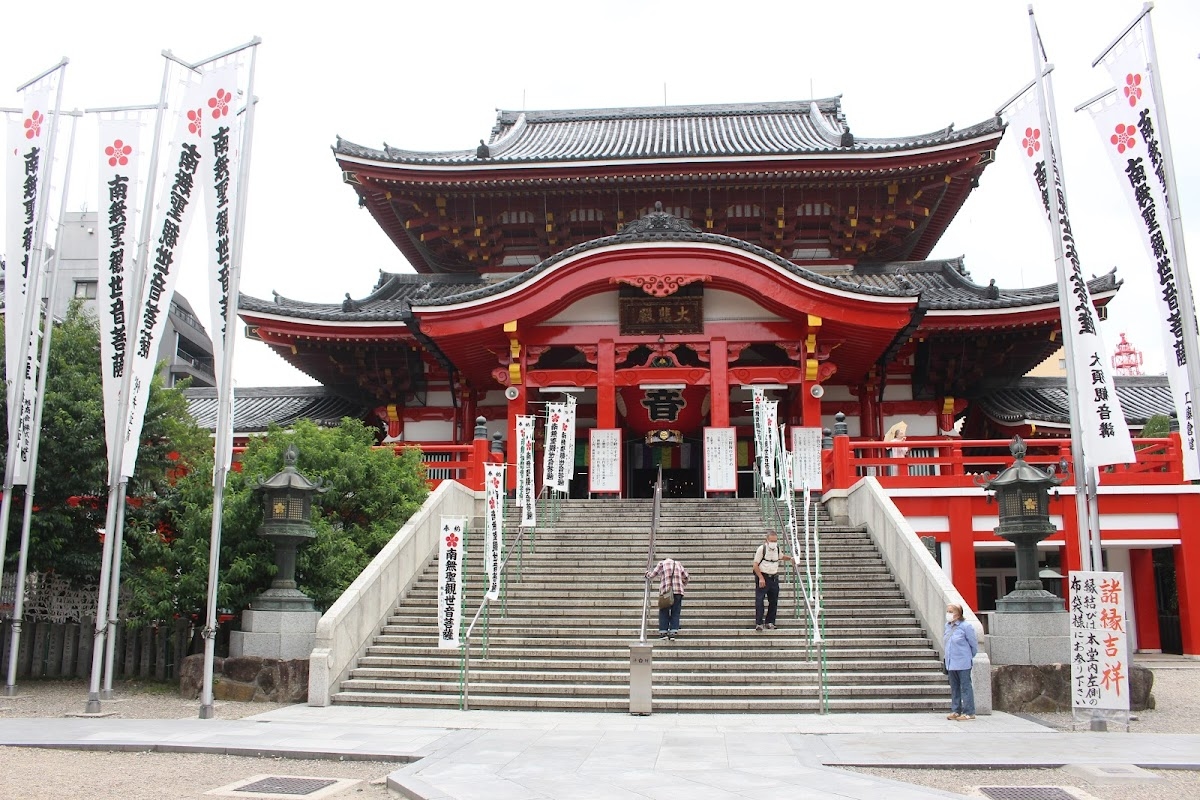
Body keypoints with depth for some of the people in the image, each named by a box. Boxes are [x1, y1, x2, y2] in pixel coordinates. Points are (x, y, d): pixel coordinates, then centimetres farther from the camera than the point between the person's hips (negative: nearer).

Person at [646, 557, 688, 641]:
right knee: (675, 612, 5)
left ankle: (663, 632, 2)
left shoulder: (661, 563, 13)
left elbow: (652, 575, 8)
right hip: (678, 591, 2)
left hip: (665, 591, -2)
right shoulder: (678, 564, 22)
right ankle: (673, 632, -3)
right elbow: (685, 576, 17)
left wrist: (647, 573, 29)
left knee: (664, 612, 7)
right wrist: (683, 585, 33)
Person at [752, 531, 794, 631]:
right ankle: (758, 623, -6)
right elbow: (755, 565, -11)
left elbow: (781, 557, 29)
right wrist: (761, 578, -18)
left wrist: (790, 558, 10)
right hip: (762, 577, -6)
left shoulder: (777, 549, 5)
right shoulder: (761, 549, -12)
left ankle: (770, 622, 20)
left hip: (774, 577, 6)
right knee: (759, 600, -10)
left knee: (773, 601, 8)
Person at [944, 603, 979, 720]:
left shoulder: (966, 626, -13)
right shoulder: (947, 626, 8)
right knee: (954, 688, 13)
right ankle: (956, 711, 21)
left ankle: (969, 713, 3)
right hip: (950, 663, 7)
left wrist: (969, 657, 5)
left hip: (963, 663, -7)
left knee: (965, 687, -2)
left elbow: (974, 645, -5)